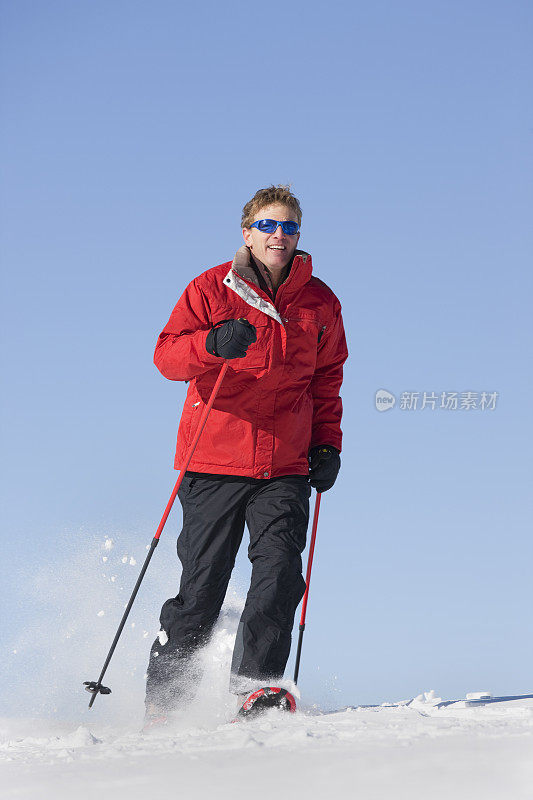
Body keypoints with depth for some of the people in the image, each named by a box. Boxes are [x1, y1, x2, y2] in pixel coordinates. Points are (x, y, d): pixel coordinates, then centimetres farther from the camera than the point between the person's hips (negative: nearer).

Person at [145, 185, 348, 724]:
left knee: (280, 569, -18)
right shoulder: (211, 290, 3)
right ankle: (164, 698, 12)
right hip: (214, 462, -2)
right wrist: (213, 344, -29)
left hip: (285, 467, 2)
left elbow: (326, 379, 22)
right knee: (200, 587, 0)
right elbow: (167, 354, -8)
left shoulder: (320, 303, 12)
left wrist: (327, 443, 9)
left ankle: (254, 684, -17)